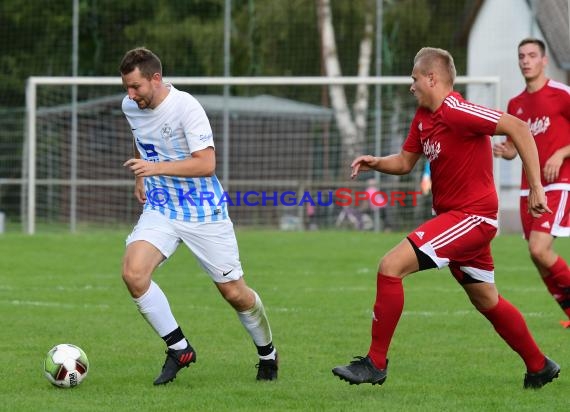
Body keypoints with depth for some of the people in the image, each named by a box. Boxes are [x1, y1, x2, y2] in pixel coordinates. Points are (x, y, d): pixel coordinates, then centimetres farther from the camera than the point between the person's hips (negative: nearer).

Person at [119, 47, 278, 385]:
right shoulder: (130, 107, -1)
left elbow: (206, 164, -27)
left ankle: (268, 353, 29)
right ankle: (179, 348, -6)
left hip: (205, 213, -5)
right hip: (160, 209, 5)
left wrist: (156, 168, -32)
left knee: (234, 292, 2)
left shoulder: (186, 108, -21)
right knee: (133, 272, -21)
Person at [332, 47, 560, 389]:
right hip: (453, 215, 10)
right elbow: (405, 162, 20)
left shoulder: (456, 112, -20)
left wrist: (536, 187, -25)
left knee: (392, 266, -17)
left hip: (471, 216, -10)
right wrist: (375, 163, -2)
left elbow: (518, 128, -24)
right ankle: (540, 367, 34)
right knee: (487, 301, 20)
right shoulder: (423, 118, 9)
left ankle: (375, 363, -11)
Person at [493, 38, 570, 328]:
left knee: (539, 250, -21)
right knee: (537, 254, 1)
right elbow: (513, 148, 19)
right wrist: (502, 150, -4)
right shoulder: (516, 104, 14)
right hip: (529, 188, 6)